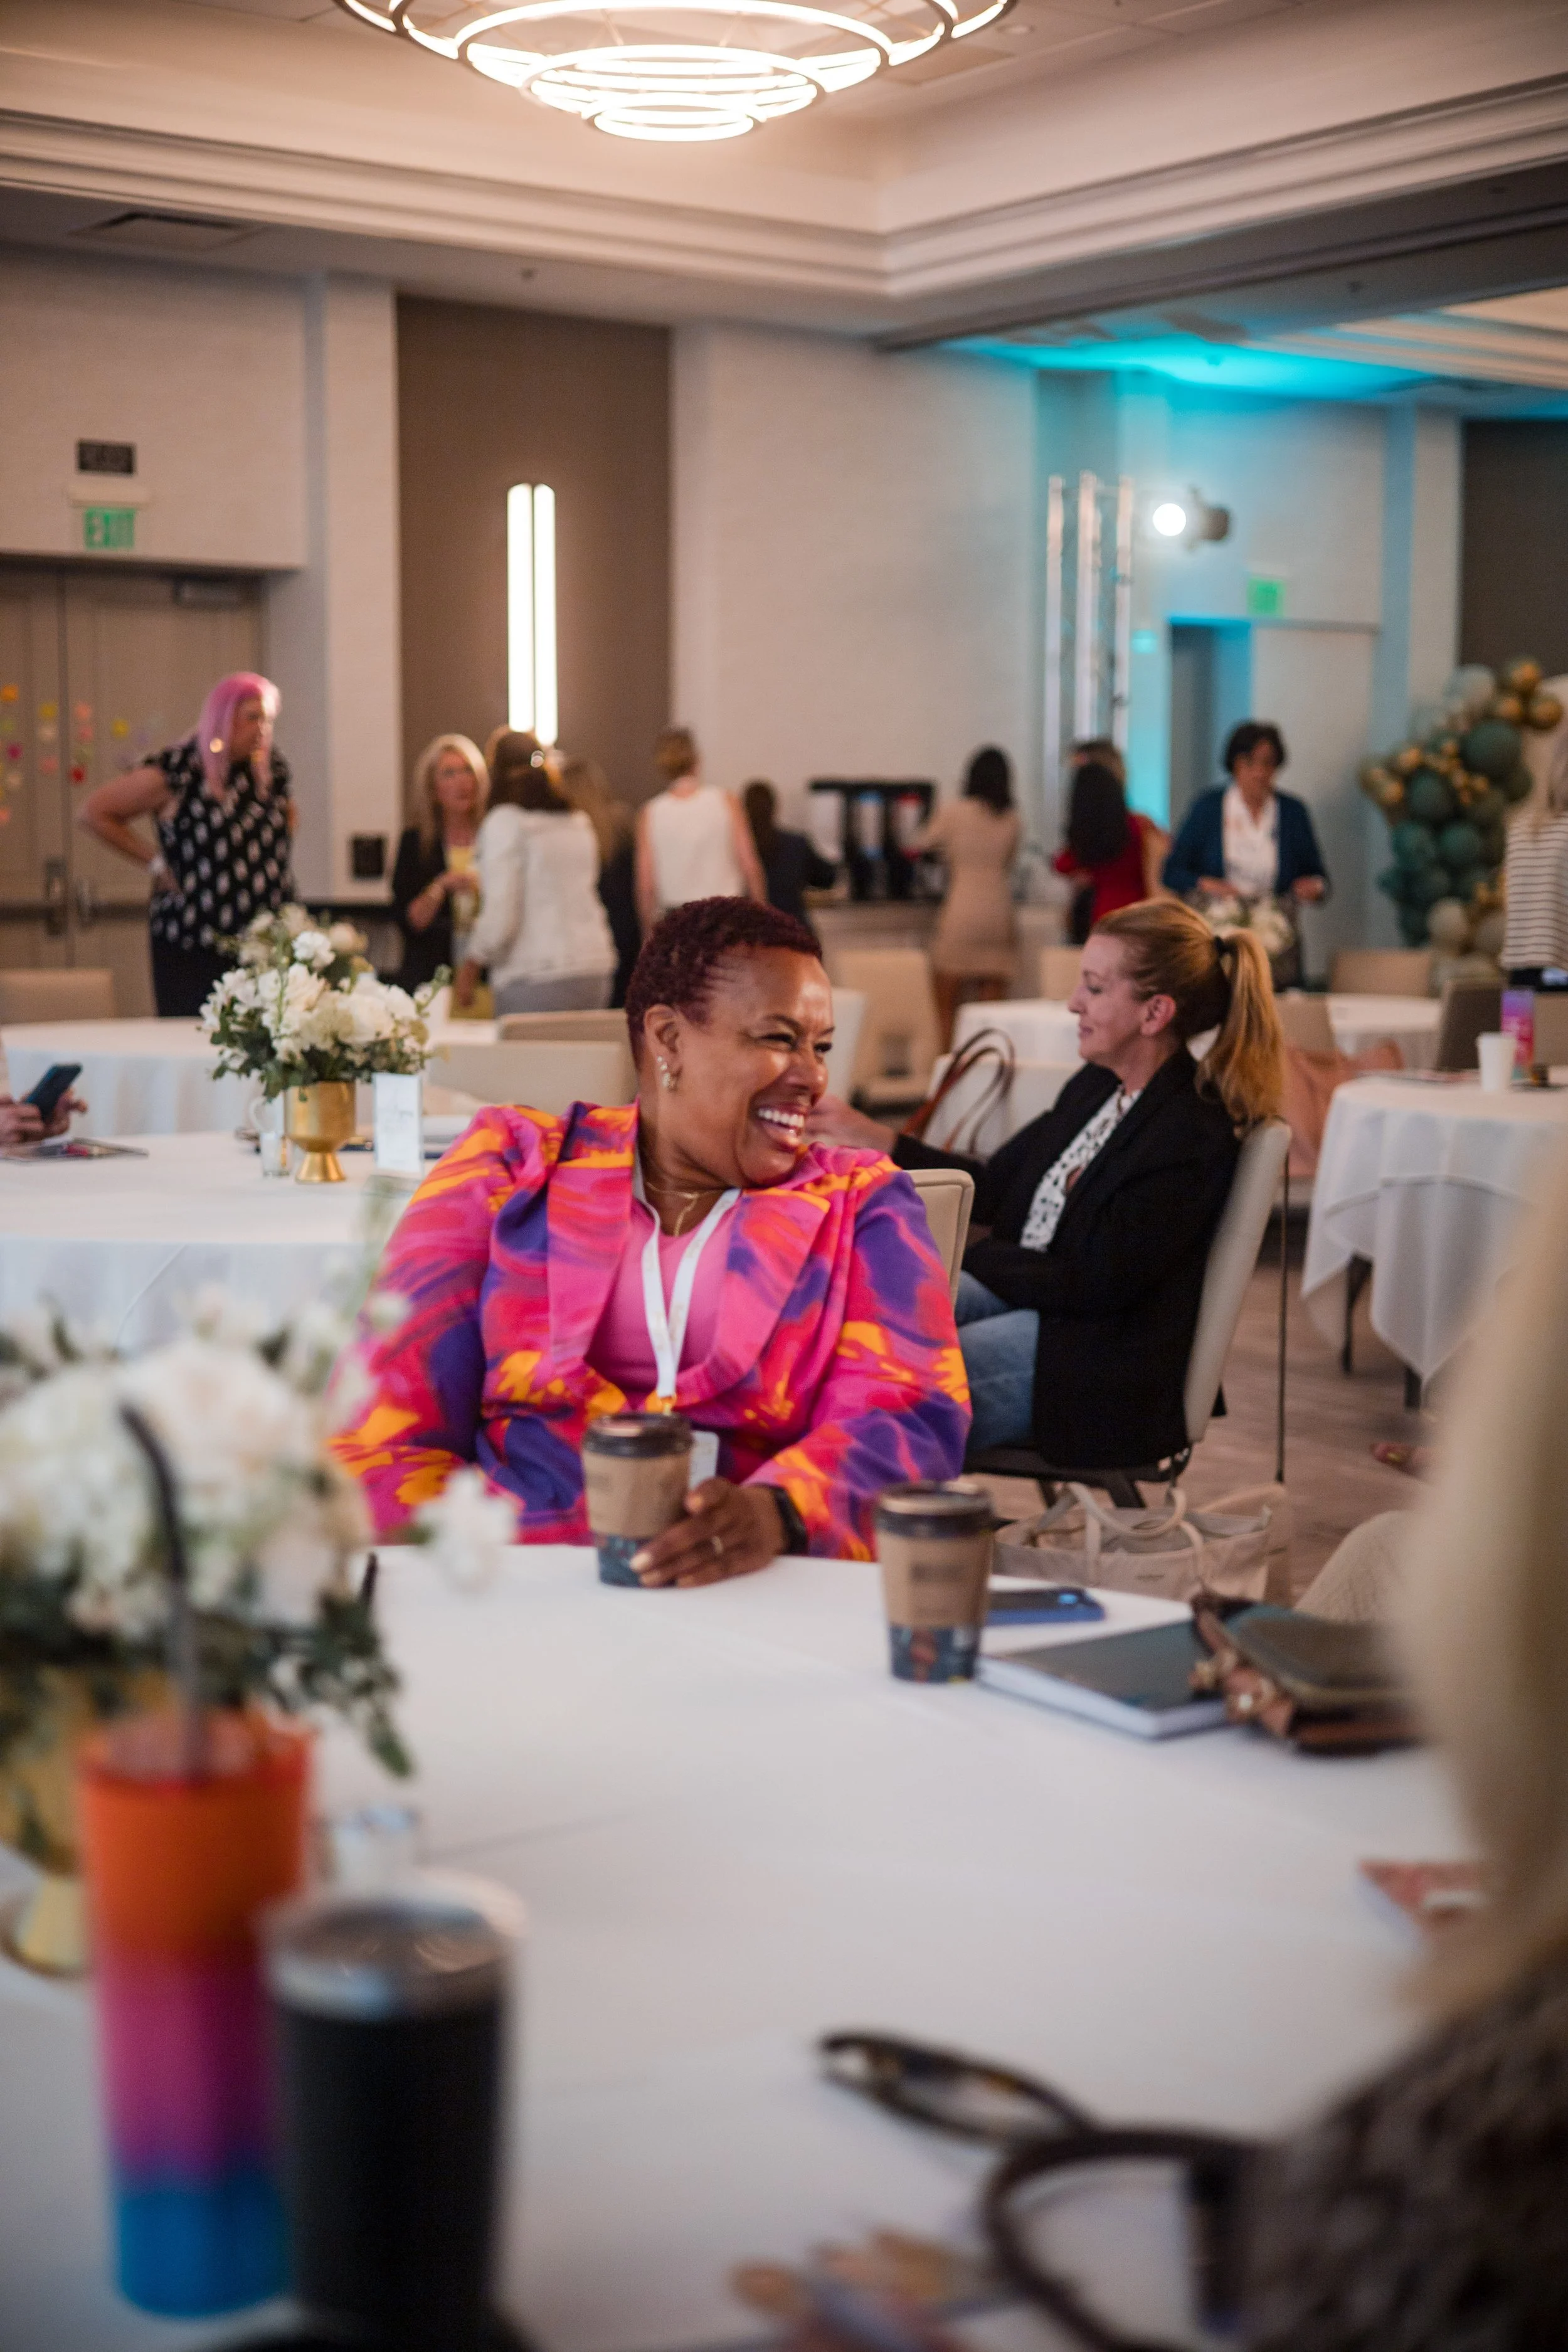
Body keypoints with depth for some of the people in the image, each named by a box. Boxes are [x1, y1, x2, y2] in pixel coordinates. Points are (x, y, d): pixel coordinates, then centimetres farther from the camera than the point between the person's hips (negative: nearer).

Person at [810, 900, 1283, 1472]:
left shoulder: (1194, 1140, -18)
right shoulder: (1095, 1087, 9)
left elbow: (1092, 1285, -19)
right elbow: (993, 1186, 16)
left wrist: (962, 1254, -10)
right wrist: (874, 1140, 9)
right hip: (1018, 1290, 9)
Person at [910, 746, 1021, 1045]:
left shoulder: (953, 812, -4)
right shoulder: (1011, 819, 6)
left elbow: (919, 846, 10)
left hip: (961, 911, -4)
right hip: (999, 908, 4)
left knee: (946, 1009, 1)